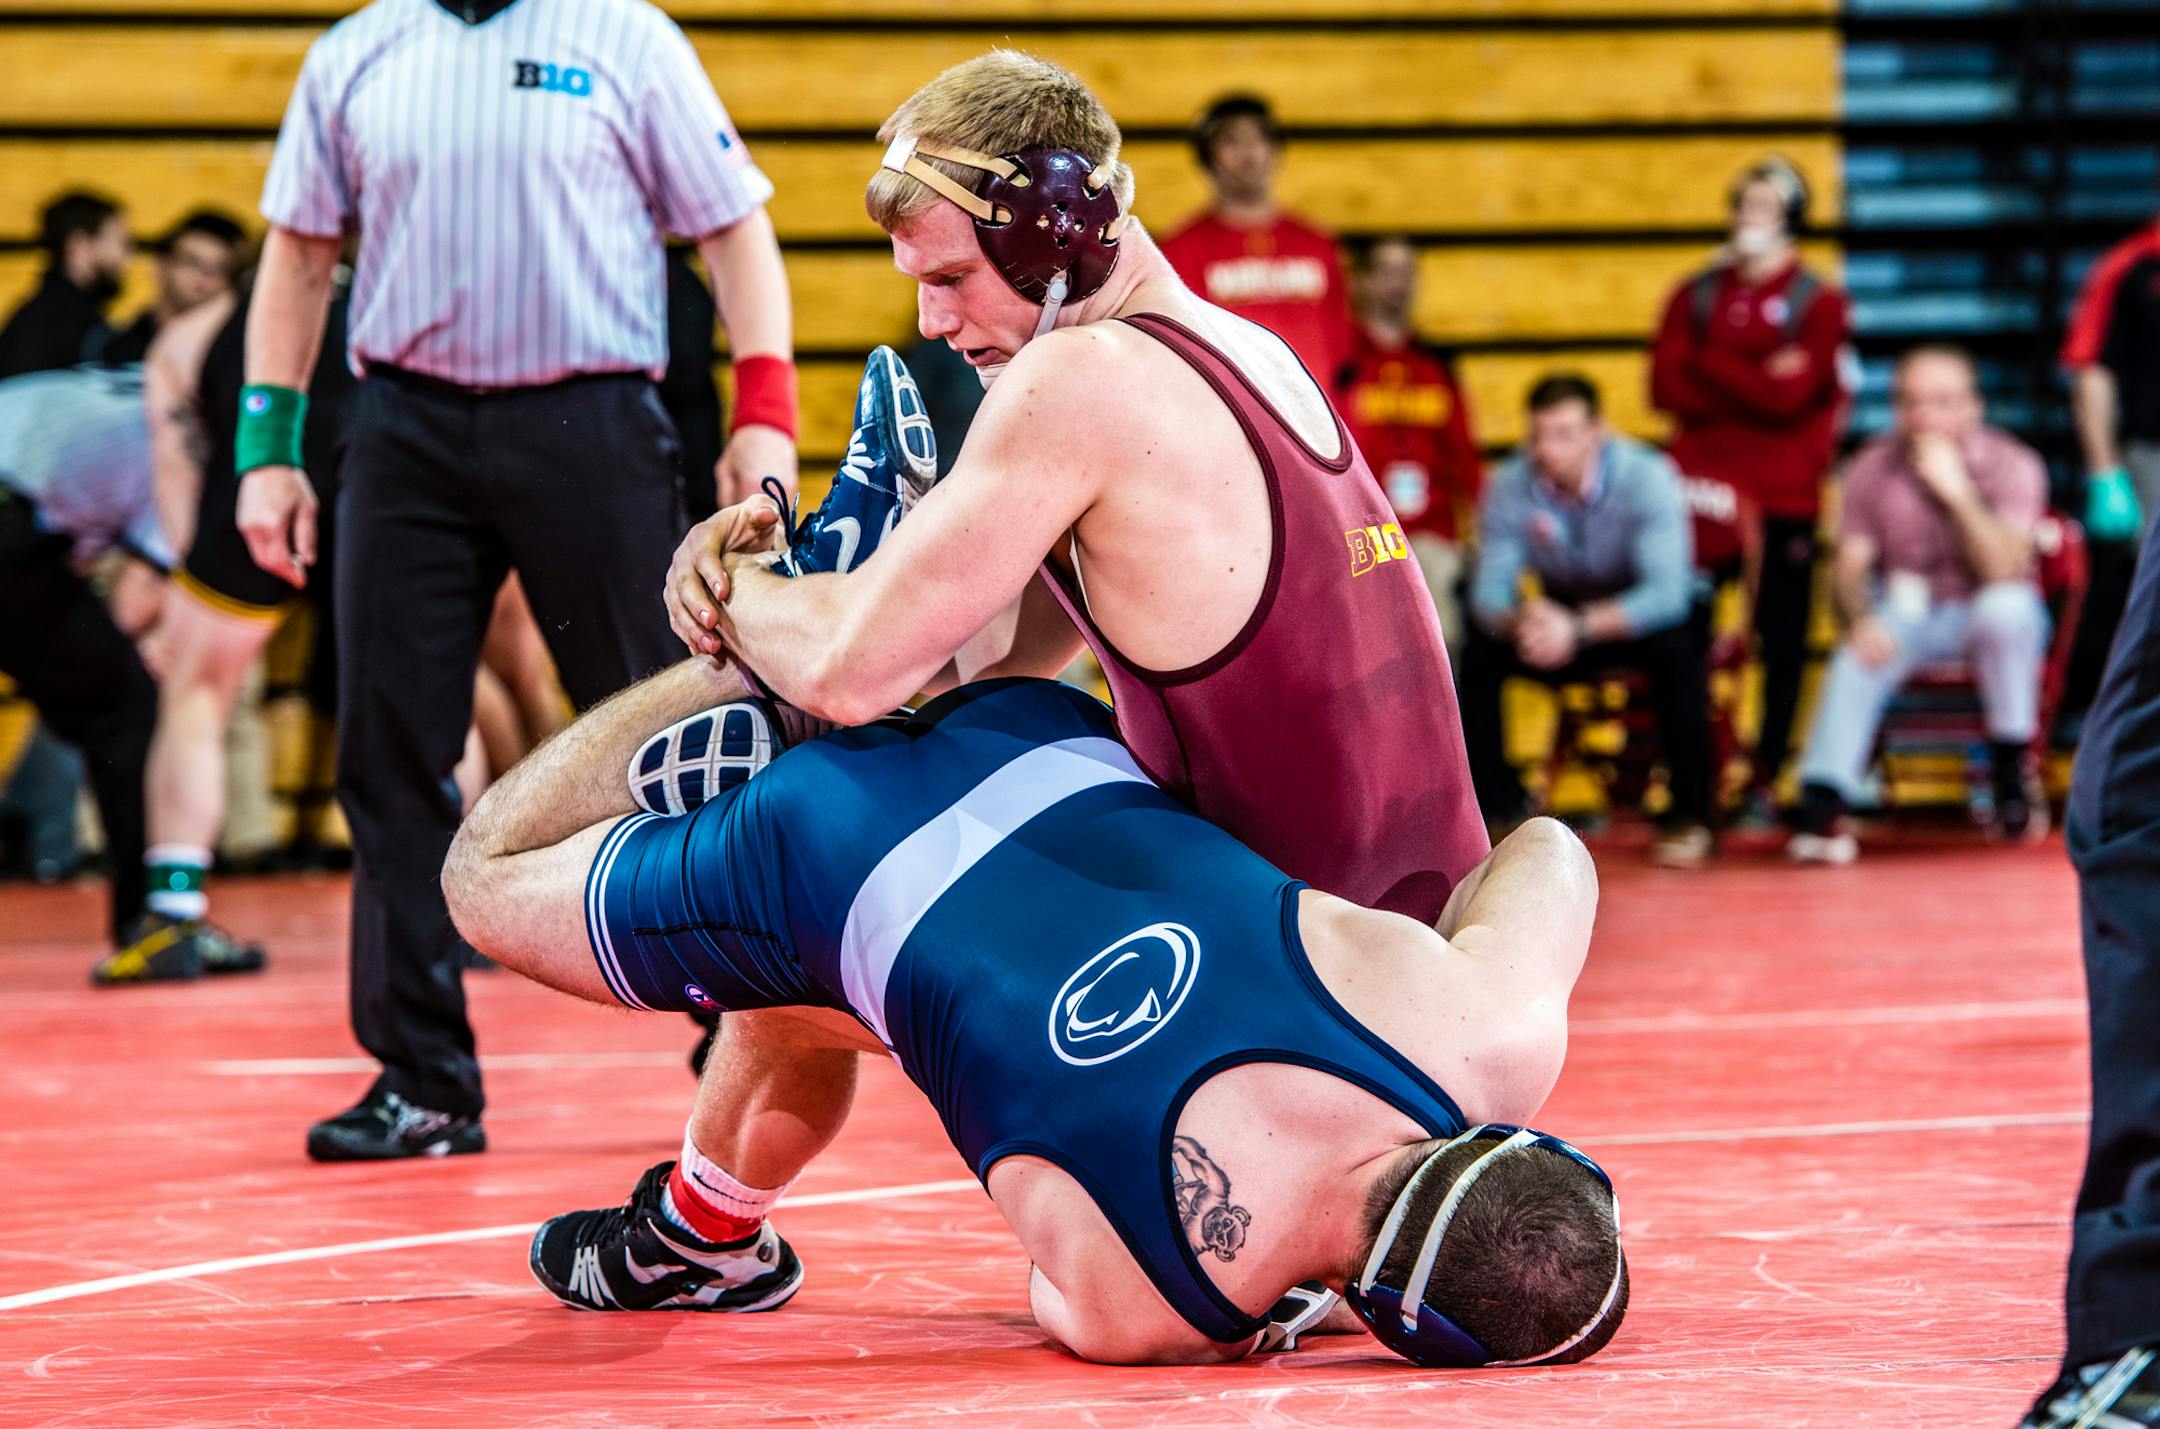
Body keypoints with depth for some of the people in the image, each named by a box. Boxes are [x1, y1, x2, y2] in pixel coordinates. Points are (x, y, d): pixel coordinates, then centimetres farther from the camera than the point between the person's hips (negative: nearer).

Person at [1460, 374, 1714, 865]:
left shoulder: (1646, 477, -27)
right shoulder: (1511, 487, -18)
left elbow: (1668, 592, -36)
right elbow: (1490, 588, -18)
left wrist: (1580, 628, -50)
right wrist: (1519, 620, -44)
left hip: (1638, 616, -3)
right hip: (1561, 614, 3)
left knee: (1676, 646, -36)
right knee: (1478, 650, -23)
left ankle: (1690, 815, -22)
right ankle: (1498, 804, -5)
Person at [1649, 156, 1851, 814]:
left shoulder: (1819, 303, 4)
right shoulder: (1695, 296, 14)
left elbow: (1790, 395, -10)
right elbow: (1666, 387, 0)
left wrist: (1708, 367, -4)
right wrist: (1755, 384, -8)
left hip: (1783, 498, -2)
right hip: (1699, 487, 2)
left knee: (1781, 642, 2)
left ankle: (1766, 779, 10)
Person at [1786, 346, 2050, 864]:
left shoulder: (2012, 465, -11)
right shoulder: (1874, 467, -4)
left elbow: (2005, 572, -22)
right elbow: (1848, 570, -6)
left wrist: (1958, 492, -30)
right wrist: (1862, 621, -29)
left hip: (1981, 616, -1)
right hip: (1904, 617, 1)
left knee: (2007, 607, -35)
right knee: (1857, 658, -30)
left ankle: (2013, 764, -19)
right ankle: (1823, 799, -37)